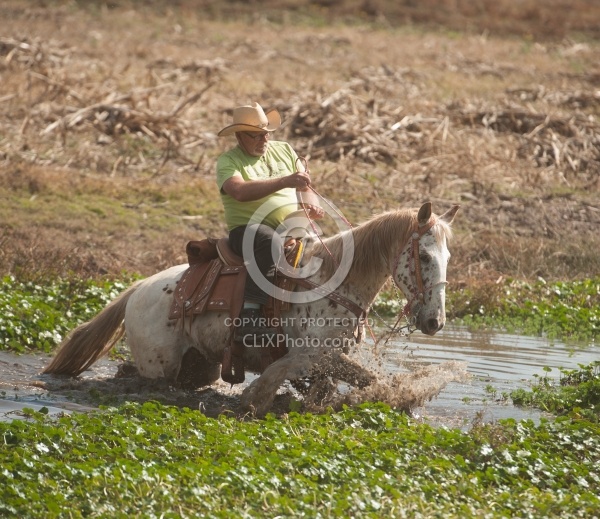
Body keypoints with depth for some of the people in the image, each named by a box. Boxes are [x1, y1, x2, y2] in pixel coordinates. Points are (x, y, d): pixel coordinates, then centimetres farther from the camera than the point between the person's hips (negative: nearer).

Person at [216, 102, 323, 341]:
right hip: (248, 229, -6)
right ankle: (249, 317, -45)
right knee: (270, 242, -40)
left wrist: (312, 207, -6)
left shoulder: (284, 150, 17)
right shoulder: (228, 162, -2)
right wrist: (284, 182, -31)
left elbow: (305, 185, 19)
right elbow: (240, 191, -22)